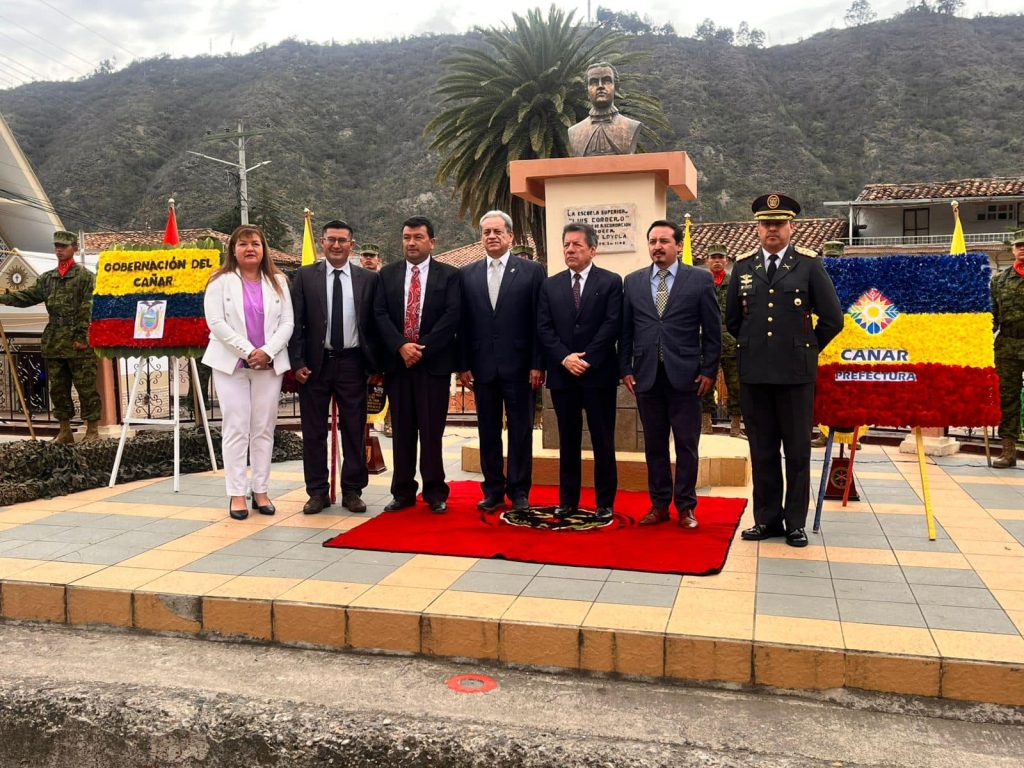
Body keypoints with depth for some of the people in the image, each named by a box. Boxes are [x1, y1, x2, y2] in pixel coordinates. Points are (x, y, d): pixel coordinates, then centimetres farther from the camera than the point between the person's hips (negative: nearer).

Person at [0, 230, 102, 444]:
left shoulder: (85, 276, -2)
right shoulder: (47, 278, 15)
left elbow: (88, 309, -9)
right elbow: (27, 296, 8)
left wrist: (83, 337, -15)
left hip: (78, 342, -6)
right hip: (53, 342, 6)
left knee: (86, 388, -3)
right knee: (58, 388, 10)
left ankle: (92, 431, 4)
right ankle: (64, 432, 18)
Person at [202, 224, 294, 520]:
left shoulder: (278, 282, 9)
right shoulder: (220, 282, 2)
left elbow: (287, 322, 2)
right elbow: (216, 323, -7)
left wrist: (267, 351, -12)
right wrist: (247, 351, -14)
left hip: (269, 363, 2)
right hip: (231, 363, -2)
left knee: (264, 428, 4)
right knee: (236, 428, -2)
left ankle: (261, 491, 12)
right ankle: (236, 494, 3)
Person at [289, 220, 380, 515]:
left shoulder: (368, 279, 4)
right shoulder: (305, 276, 3)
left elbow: (375, 324, 5)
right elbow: (295, 322, 1)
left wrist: (375, 365, 0)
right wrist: (297, 362, -6)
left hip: (352, 363, 0)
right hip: (315, 363, 0)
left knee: (354, 431, 6)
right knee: (313, 432, 6)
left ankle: (352, 491, 16)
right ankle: (317, 492, 16)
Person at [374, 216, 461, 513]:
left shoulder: (449, 275, 3)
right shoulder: (387, 275, 10)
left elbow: (452, 316, -7)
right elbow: (380, 314, 2)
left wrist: (422, 348, -13)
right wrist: (401, 346, -12)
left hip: (434, 362, -2)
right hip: (396, 362, 3)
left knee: (432, 430, 0)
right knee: (402, 430, 7)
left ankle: (435, 493, 10)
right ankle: (403, 492, 14)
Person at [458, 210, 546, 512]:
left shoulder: (532, 271, 1)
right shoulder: (467, 274, 9)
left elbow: (539, 321, -2)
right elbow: (463, 323, 7)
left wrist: (538, 364, -8)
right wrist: (463, 365, 2)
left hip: (519, 366, -2)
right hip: (482, 367, 3)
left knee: (520, 431, 4)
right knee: (488, 431, 8)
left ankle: (519, 492, 14)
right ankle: (493, 491, 18)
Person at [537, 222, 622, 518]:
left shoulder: (611, 282, 1)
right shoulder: (550, 285, 10)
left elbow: (612, 325, -8)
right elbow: (543, 328, 4)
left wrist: (587, 359, -14)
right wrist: (565, 358, -11)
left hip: (599, 373, -3)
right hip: (562, 374, 3)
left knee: (603, 441, 3)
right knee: (568, 441, 10)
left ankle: (605, 502, 12)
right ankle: (568, 500, 17)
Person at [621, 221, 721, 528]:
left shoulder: (700, 280, 1)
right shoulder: (633, 281, 9)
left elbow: (712, 331, 1)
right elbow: (625, 330, 10)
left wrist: (709, 371, -4)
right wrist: (626, 368, 3)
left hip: (685, 376, -2)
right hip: (646, 375, 3)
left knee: (686, 444, 3)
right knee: (654, 444, 9)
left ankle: (685, 507, 14)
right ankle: (659, 504, 19)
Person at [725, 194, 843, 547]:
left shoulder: (808, 265, 0)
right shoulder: (743, 266, 8)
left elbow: (832, 319, 2)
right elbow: (732, 319, 18)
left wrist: (806, 350, 6)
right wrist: (751, 347, 13)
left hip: (796, 373, -2)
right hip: (753, 373, 3)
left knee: (798, 451, 5)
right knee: (761, 450, 8)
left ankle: (795, 523, 14)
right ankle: (767, 518, 19)